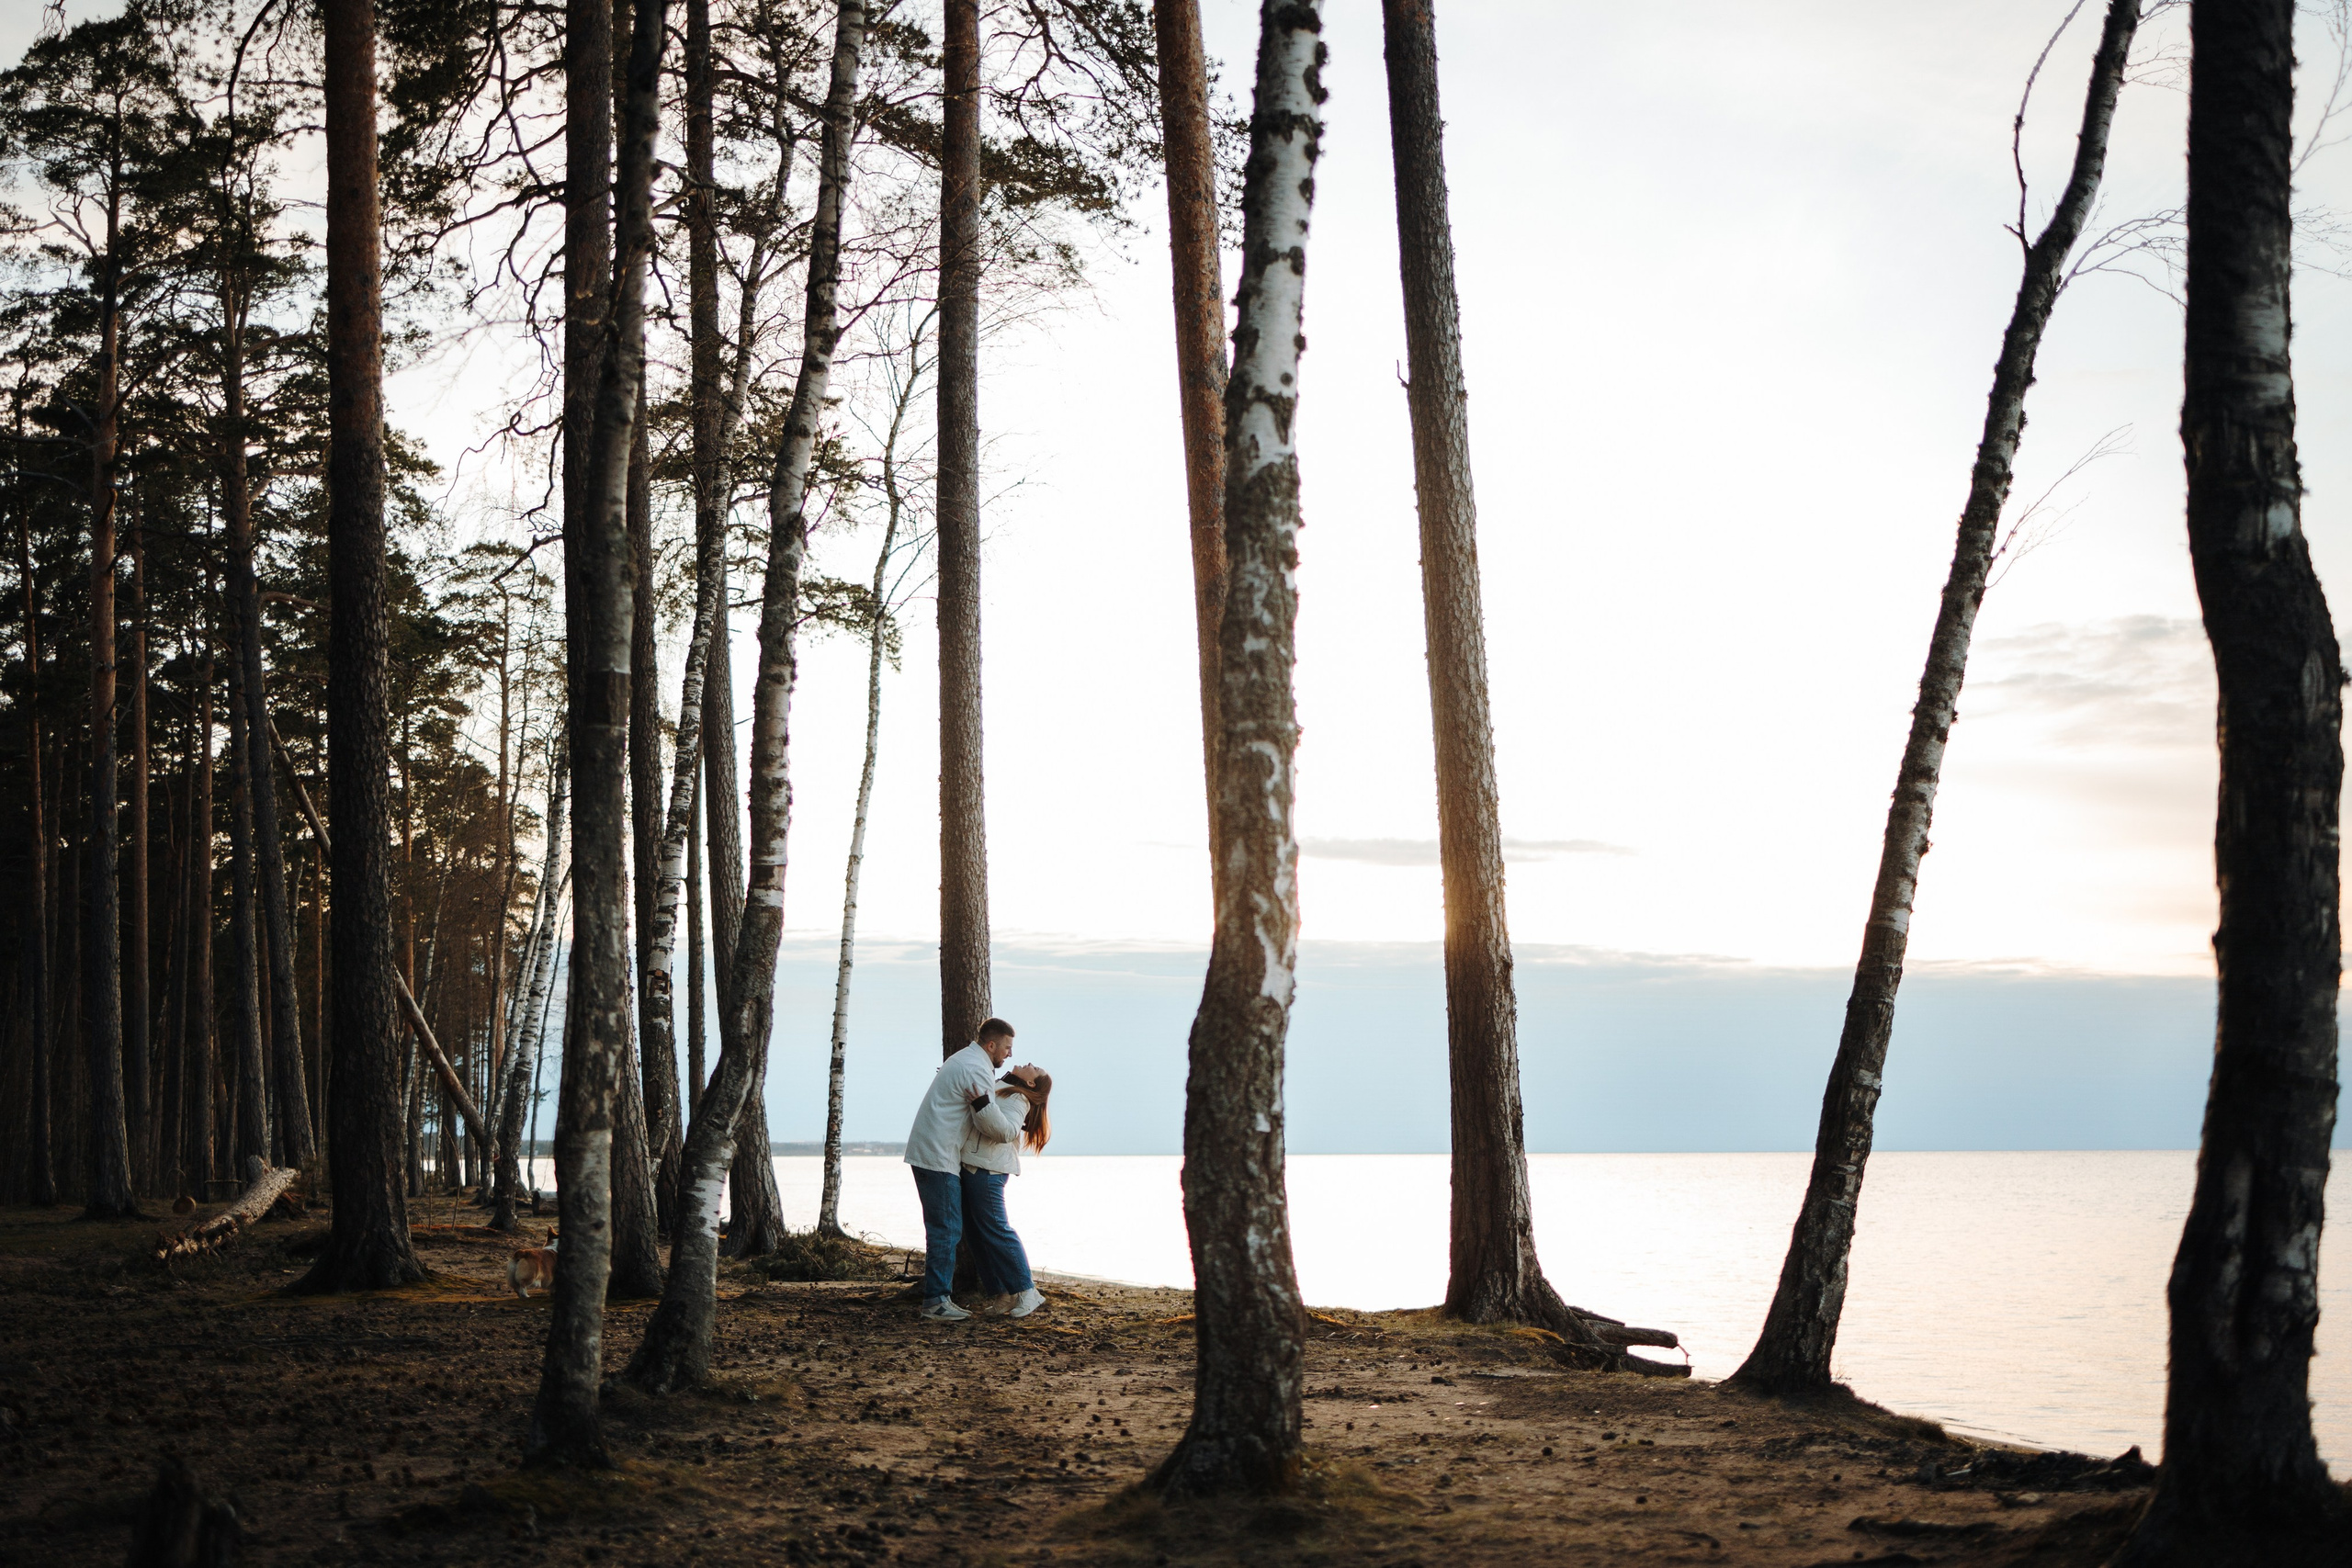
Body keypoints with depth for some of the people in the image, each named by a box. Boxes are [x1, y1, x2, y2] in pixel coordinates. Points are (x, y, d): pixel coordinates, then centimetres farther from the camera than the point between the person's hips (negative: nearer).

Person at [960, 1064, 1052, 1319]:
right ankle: (1000, 1294, 13)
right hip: (971, 1166, 9)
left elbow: (1005, 1130, -24)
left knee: (995, 1231, -10)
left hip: (986, 1171, -9)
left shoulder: (1016, 1099, -8)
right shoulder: (997, 1089, 18)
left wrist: (982, 1104, -32)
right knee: (977, 1232, 10)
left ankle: (1025, 1292, -5)